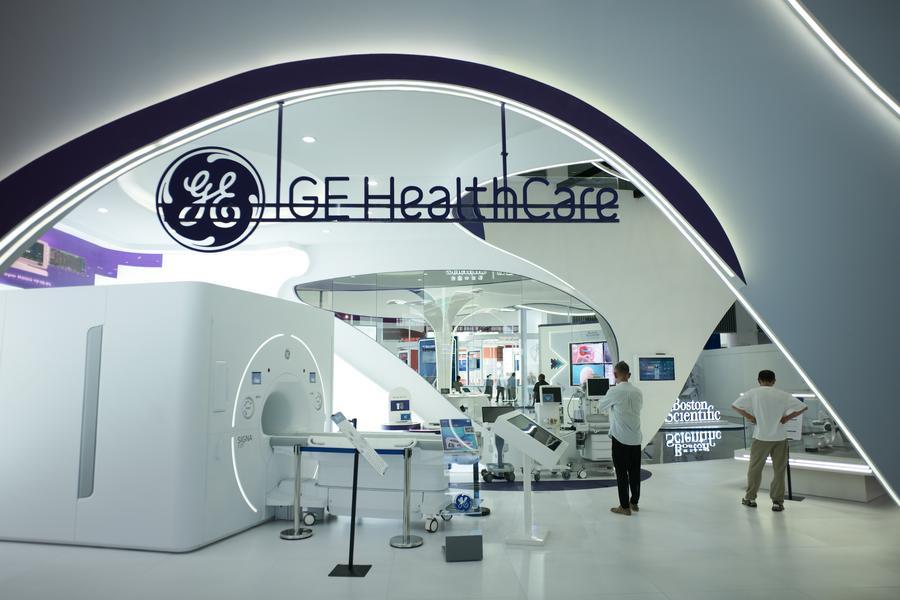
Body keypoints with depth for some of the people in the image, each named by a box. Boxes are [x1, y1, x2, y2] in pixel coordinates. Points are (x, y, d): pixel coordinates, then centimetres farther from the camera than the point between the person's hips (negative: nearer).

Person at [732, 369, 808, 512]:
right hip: (780, 437, 1)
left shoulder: (753, 393, -3)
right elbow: (803, 407, 4)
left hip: (761, 437, -1)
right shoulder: (783, 395, 2)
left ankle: (750, 498, 19)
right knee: (779, 470, 9)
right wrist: (787, 417, 6)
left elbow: (735, 405, -4)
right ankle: (777, 501, 10)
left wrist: (749, 416, 3)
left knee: (755, 468, 11)